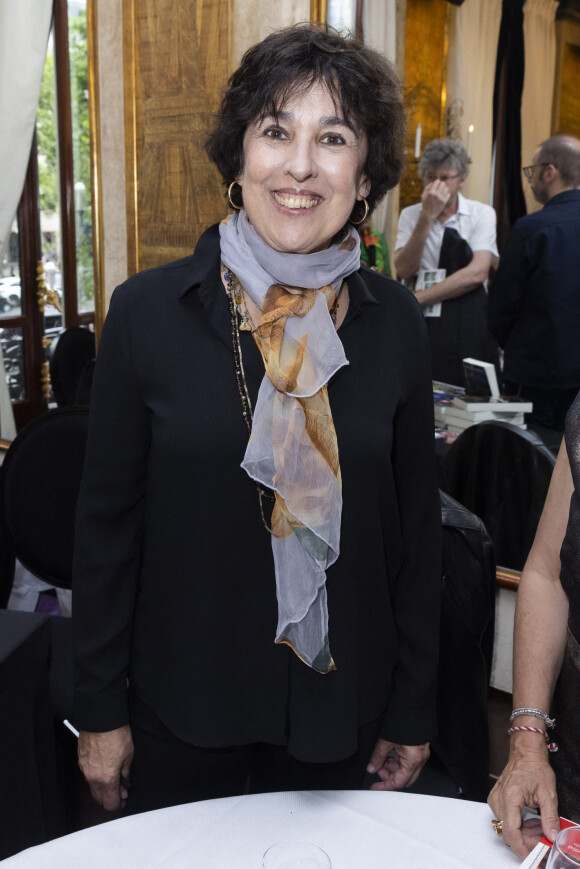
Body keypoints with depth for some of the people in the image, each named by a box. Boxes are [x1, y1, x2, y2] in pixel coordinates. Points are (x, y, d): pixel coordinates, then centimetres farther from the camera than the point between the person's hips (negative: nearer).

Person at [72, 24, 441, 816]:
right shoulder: (147, 311, -11)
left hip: (340, 702, 2)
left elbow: (417, 523, 0)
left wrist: (415, 709, 4)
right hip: (181, 704, -1)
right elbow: (106, 522, -5)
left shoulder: (394, 322, -6)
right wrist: (100, 708, -2)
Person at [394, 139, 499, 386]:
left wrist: (417, 298, -14)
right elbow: (404, 270, -8)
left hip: (469, 327, -1)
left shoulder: (482, 214, 1)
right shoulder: (410, 215, 6)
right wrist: (427, 216, -15)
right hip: (421, 323, 1)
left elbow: (476, 273, -13)